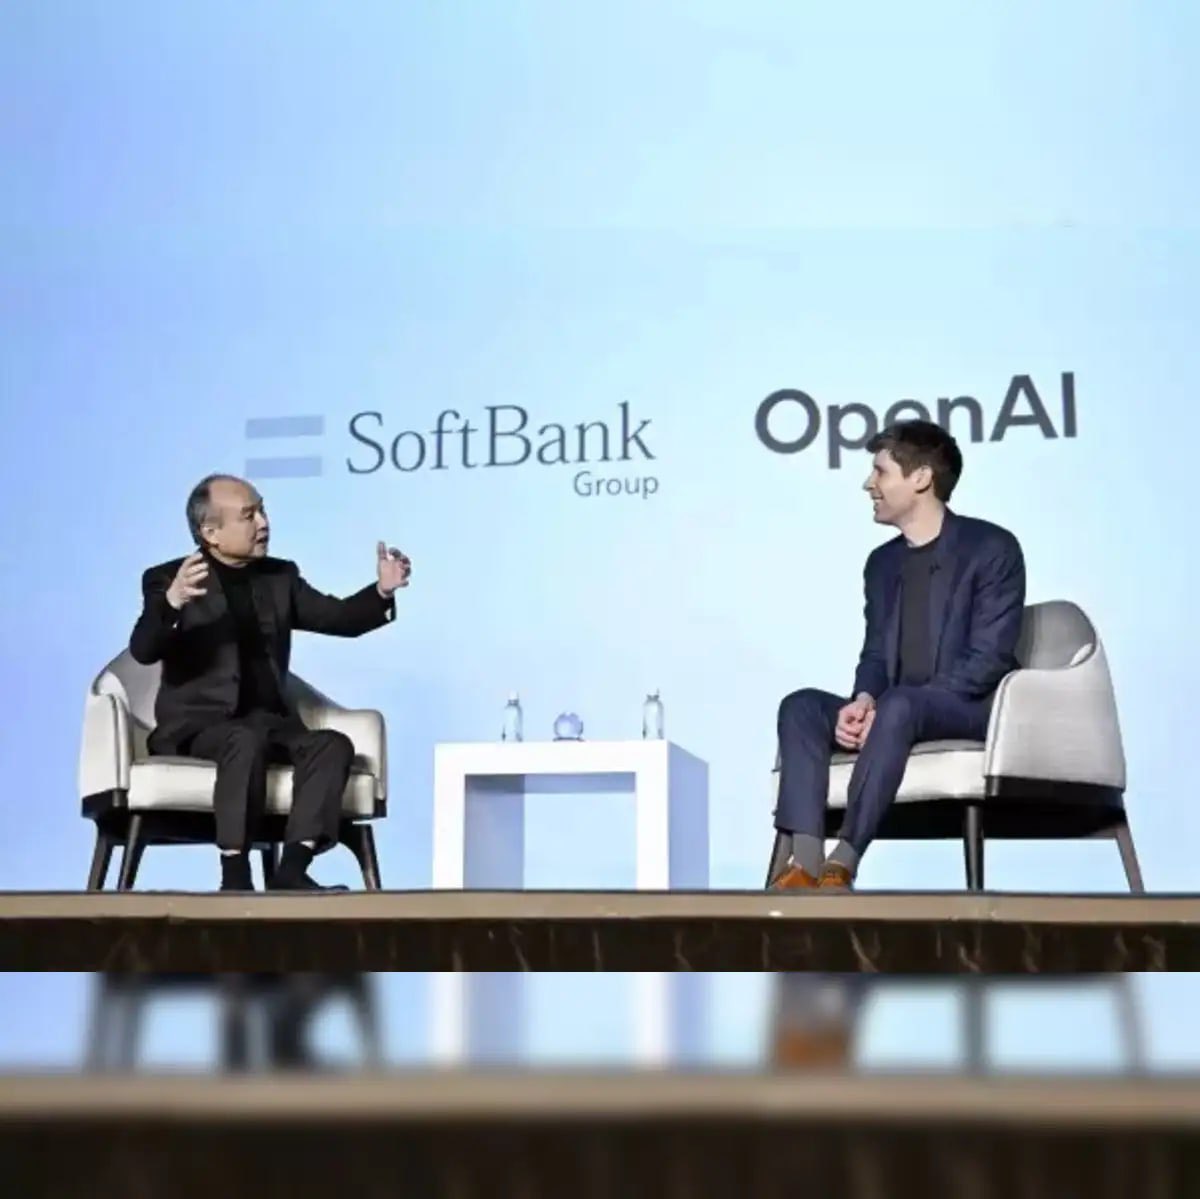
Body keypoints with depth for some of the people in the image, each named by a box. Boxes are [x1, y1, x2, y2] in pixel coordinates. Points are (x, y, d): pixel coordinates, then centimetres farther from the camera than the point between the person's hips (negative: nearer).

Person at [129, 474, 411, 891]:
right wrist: (172, 602, -37)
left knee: (333, 743, -24)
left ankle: (292, 868, -33)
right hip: (199, 725, -5)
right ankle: (234, 874, -35)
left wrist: (382, 591, -9)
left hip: (270, 722, 5)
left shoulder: (279, 576, 15)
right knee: (247, 740, -37)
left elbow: (338, 618, 11)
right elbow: (143, 650, -17)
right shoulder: (167, 579, -1)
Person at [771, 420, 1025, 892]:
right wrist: (863, 702, -13)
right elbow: (874, 655, 13)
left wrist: (883, 707, -22)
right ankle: (806, 862, -32)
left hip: (974, 711, -7)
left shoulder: (991, 547, -7)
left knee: (899, 704, -37)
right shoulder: (883, 561, 15)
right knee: (801, 705, -16)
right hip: (896, 713, 7)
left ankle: (843, 862, -38)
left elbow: (989, 659, -14)